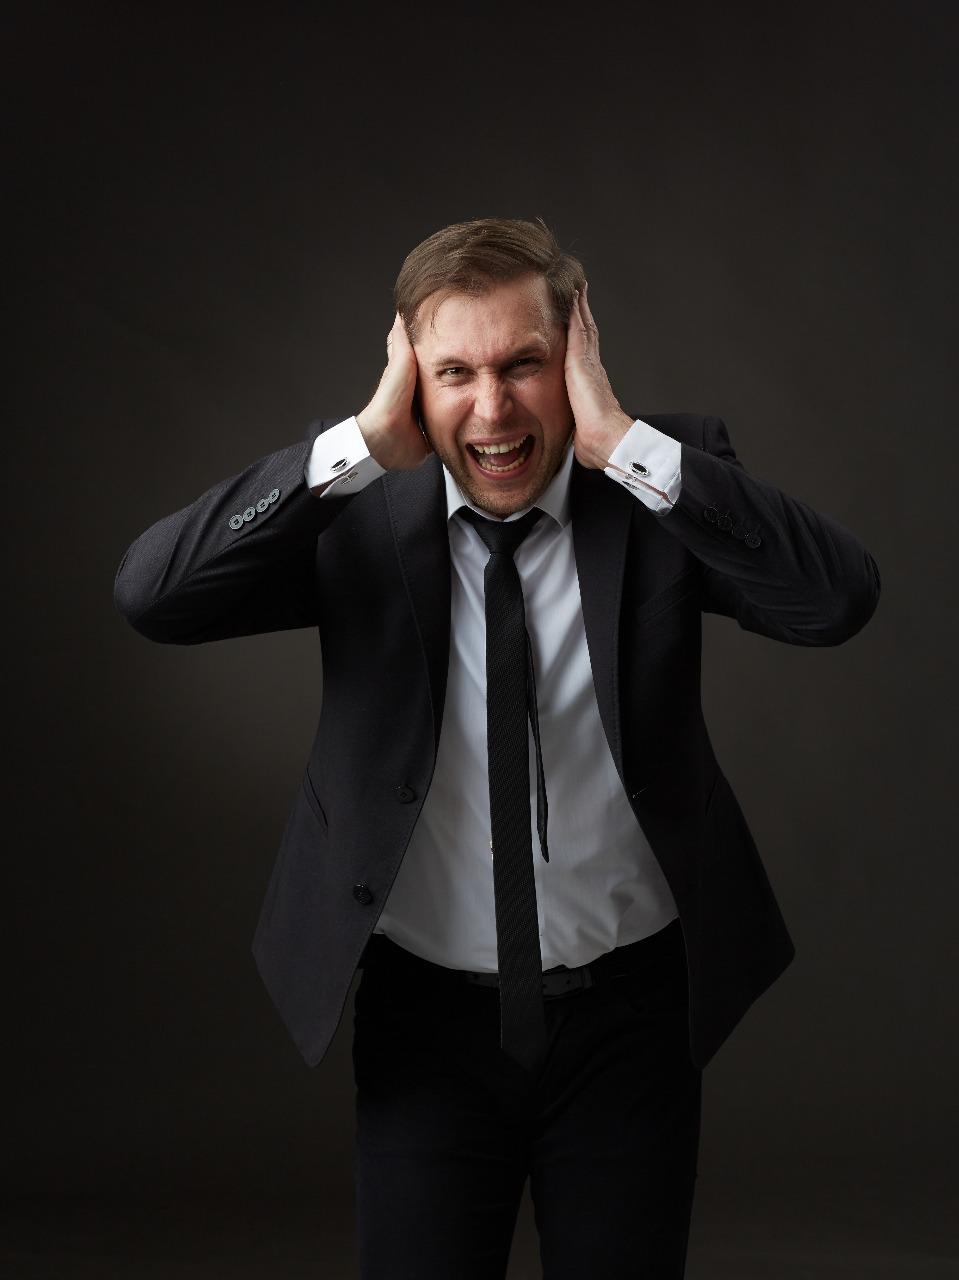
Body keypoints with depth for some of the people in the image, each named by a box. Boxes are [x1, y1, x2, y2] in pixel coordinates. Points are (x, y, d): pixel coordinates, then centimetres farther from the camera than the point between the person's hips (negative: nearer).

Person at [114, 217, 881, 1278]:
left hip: (630, 1018, 0)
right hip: (426, 1020, 0)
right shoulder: (358, 513, -9)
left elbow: (839, 598, -25)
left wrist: (623, 442, -28)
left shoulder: (663, 489, -9)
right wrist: (365, 445, -25)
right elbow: (150, 595, -21)